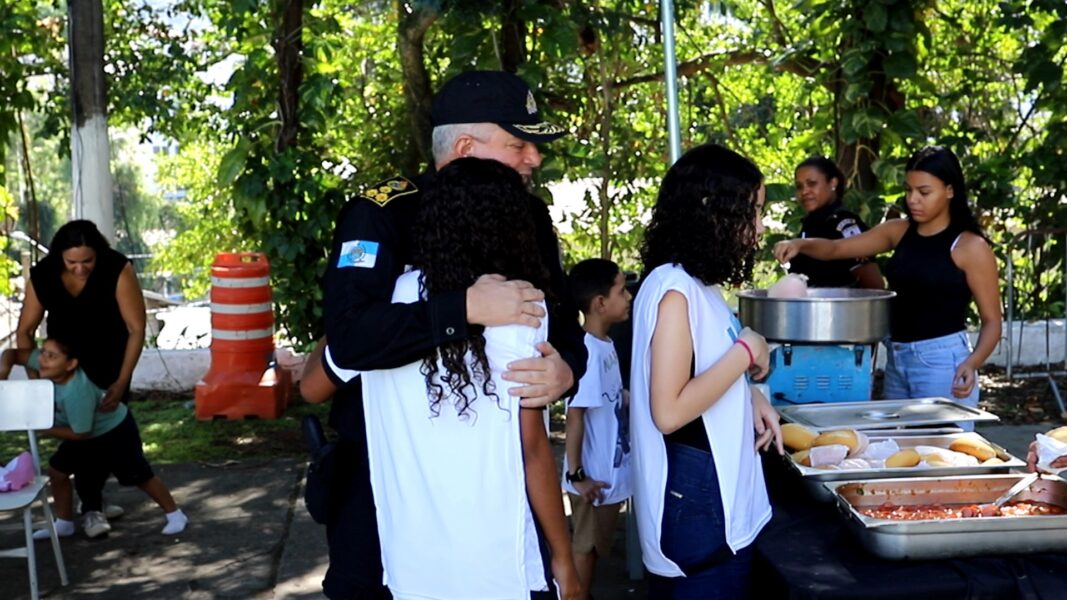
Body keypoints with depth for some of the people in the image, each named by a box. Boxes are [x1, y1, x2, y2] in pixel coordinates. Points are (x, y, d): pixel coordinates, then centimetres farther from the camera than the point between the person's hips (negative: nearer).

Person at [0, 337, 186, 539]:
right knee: (57, 469, 5)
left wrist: (45, 429, -22)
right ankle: (64, 523, 21)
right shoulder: (49, 367, -20)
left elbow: (81, 433, -29)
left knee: (139, 476, 0)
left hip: (116, 431, -8)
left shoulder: (77, 392, -40)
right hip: (89, 435, 8)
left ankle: (175, 515, 16)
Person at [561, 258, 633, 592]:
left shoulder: (605, 344, 4)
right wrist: (576, 475, -21)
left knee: (595, 545, 20)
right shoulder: (587, 352, -24)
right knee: (585, 546, 8)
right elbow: (575, 416, -23)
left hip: (610, 472, 8)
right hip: (594, 477, -8)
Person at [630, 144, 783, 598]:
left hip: (719, 495, 9)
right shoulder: (675, 289, -20)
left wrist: (750, 397, 0)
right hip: (698, 502, -9)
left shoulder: (697, 286, 8)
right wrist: (746, 352, -17)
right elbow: (669, 411, -25)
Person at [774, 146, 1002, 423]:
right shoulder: (899, 231, 7)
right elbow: (836, 248, 9)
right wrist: (800, 244, -11)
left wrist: (971, 363, -23)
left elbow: (992, 321, -6)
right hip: (896, 359, 6)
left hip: (943, 360, -6)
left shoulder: (970, 246, -9)